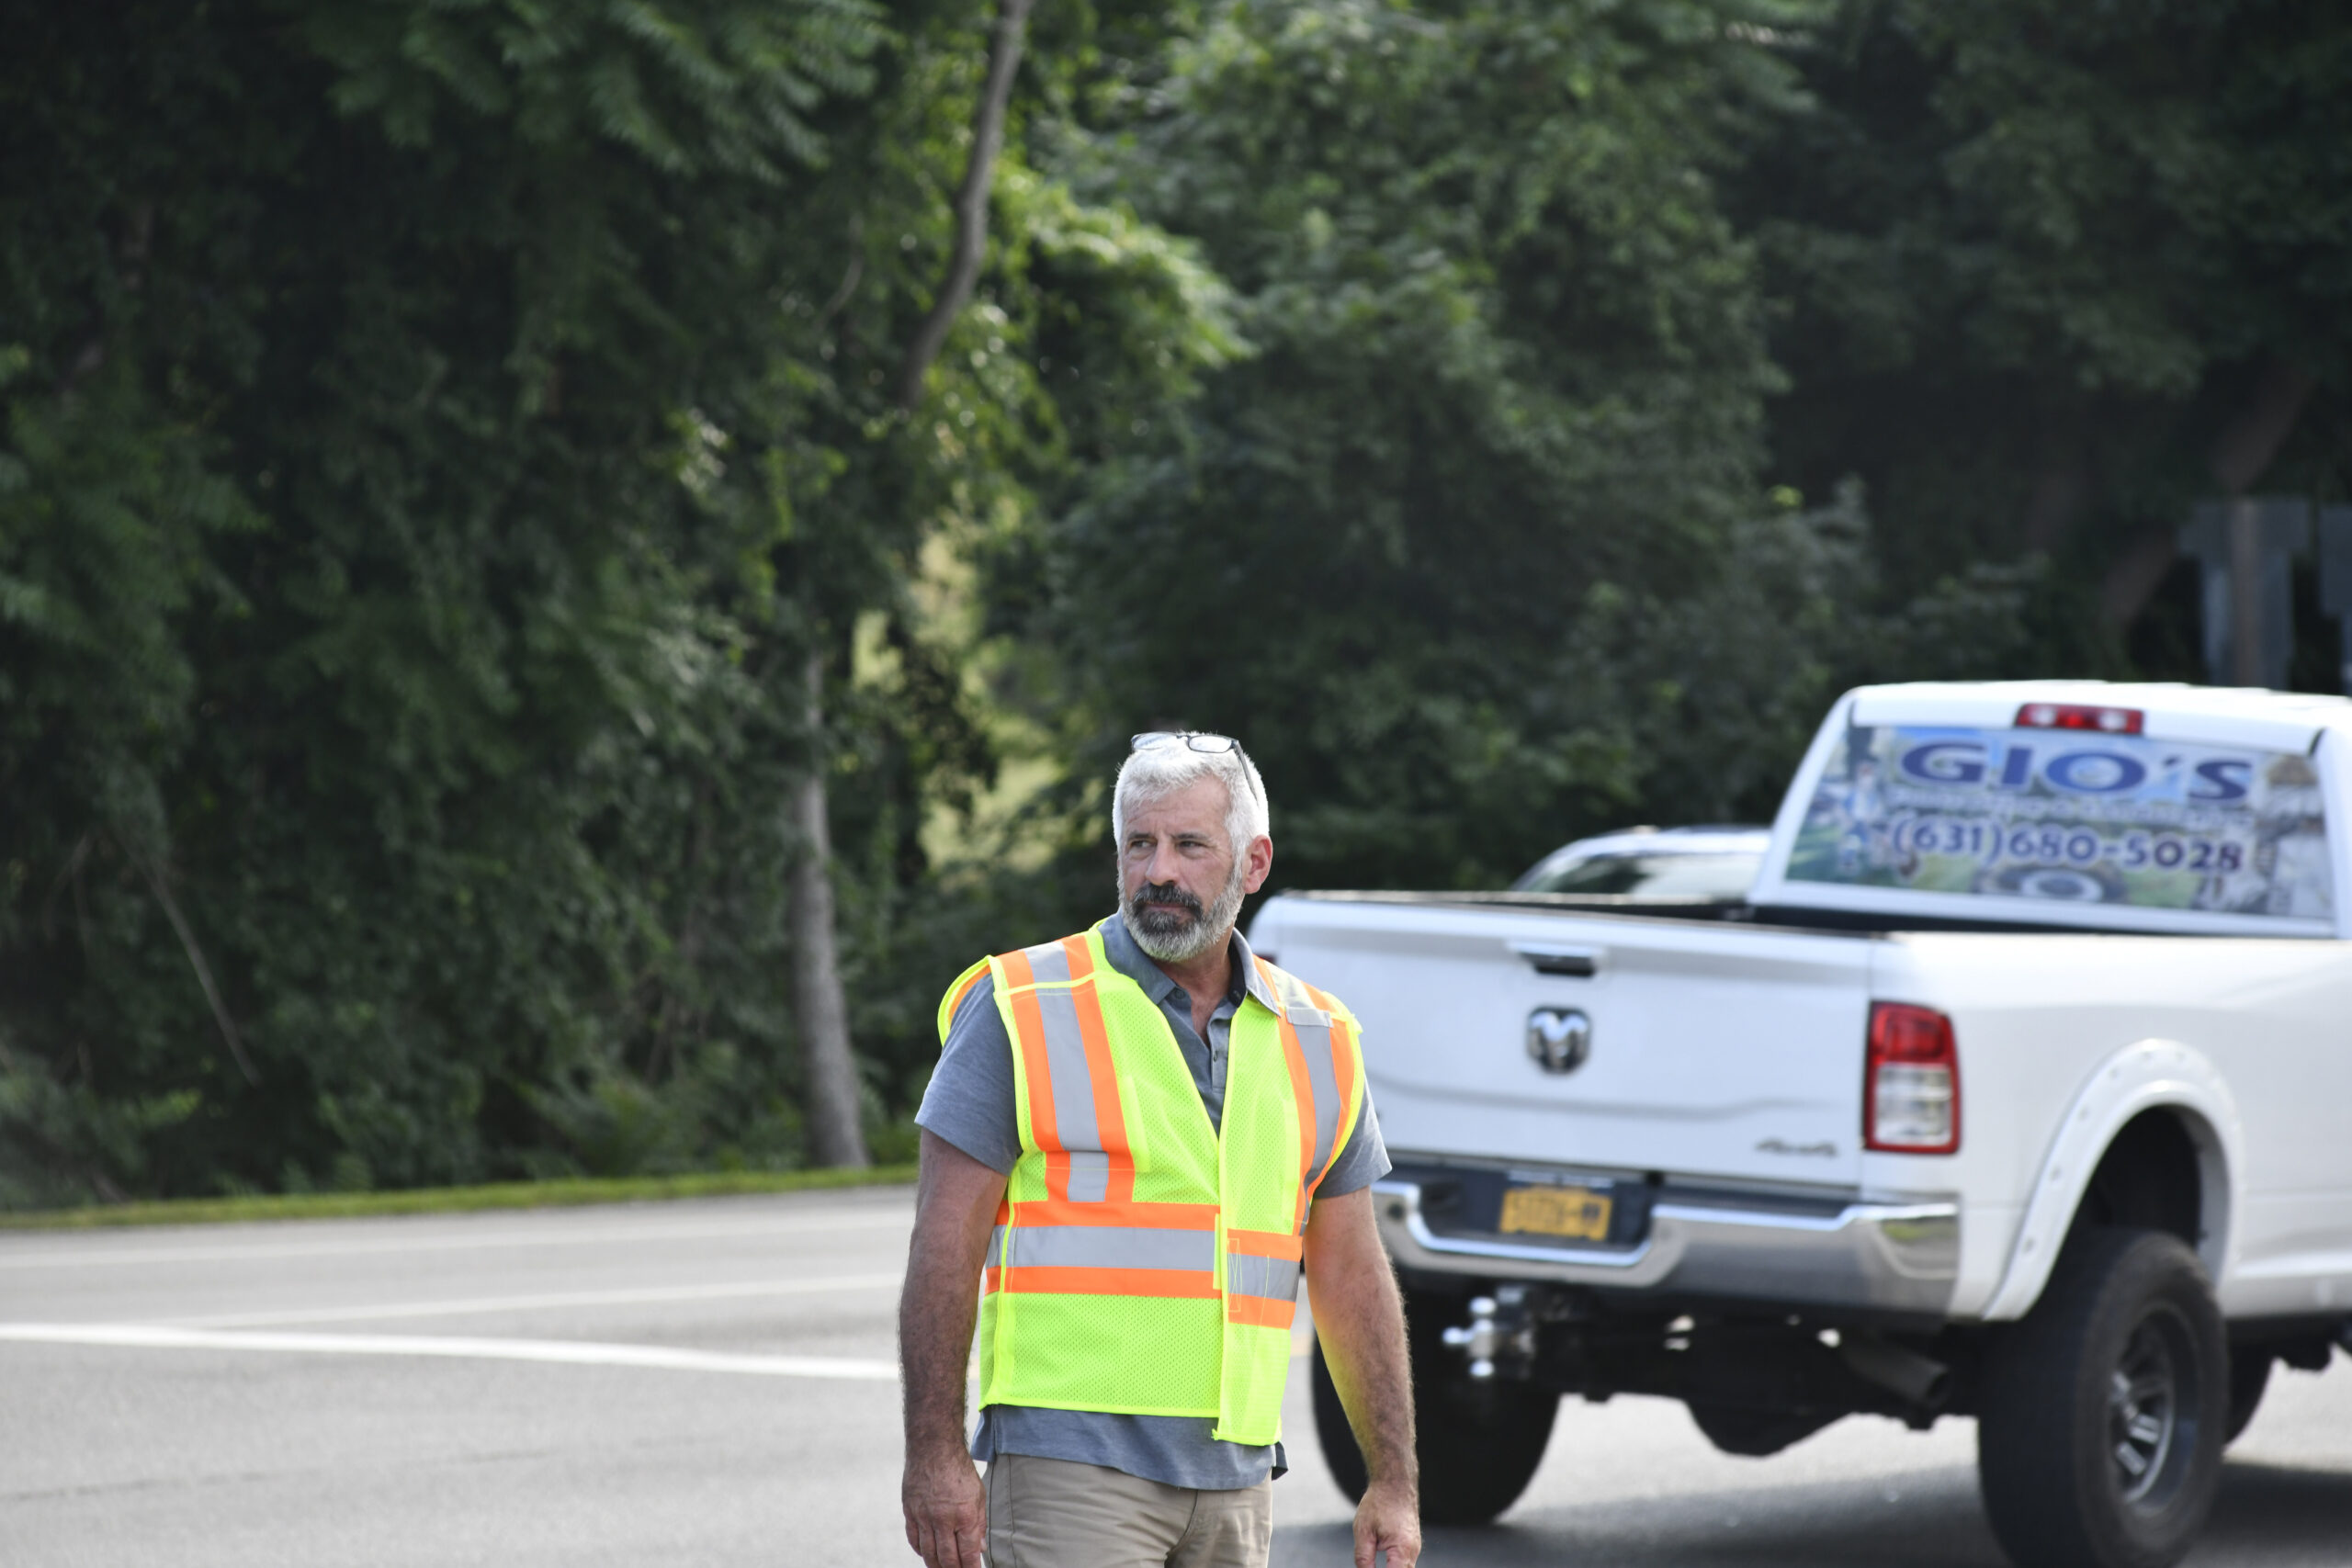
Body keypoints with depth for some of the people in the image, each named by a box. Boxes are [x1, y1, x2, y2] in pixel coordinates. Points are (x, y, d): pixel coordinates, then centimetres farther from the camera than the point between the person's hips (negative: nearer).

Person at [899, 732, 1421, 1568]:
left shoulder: (1314, 1044, 12)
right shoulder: (1023, 1012, -2)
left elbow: (1351, 1277, 15)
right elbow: (945, 1245, -4)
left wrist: (1394, 1481, 11)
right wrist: (935, 1452, -11)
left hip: (1235, 1472, 5)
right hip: (1070, 1463, -5)